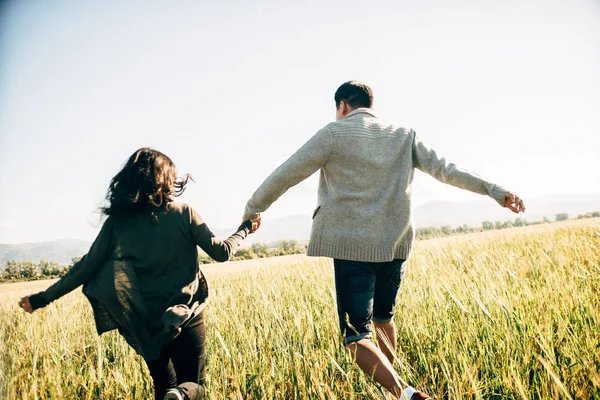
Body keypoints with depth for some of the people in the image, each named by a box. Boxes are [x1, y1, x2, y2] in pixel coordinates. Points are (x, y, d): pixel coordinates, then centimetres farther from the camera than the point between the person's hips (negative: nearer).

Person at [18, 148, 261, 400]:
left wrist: (43, 298, 11)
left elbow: (86, 268, -1)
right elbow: (221, 252, -4)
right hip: (186, 318, -2)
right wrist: (245, 229, 15)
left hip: (148, 324, 2)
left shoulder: (117, 222, -3)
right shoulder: (184, 213, -7)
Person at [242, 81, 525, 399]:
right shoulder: (405, 136, 11)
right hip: (395, 245, 6)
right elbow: (446, 169, 5)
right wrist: (494, 191, 7)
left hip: (349, 246, -5)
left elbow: (286, 174, 1)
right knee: (383, 318, 26)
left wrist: (251, 210, 12)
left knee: (356, 334, -3)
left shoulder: (334, 133, -1)